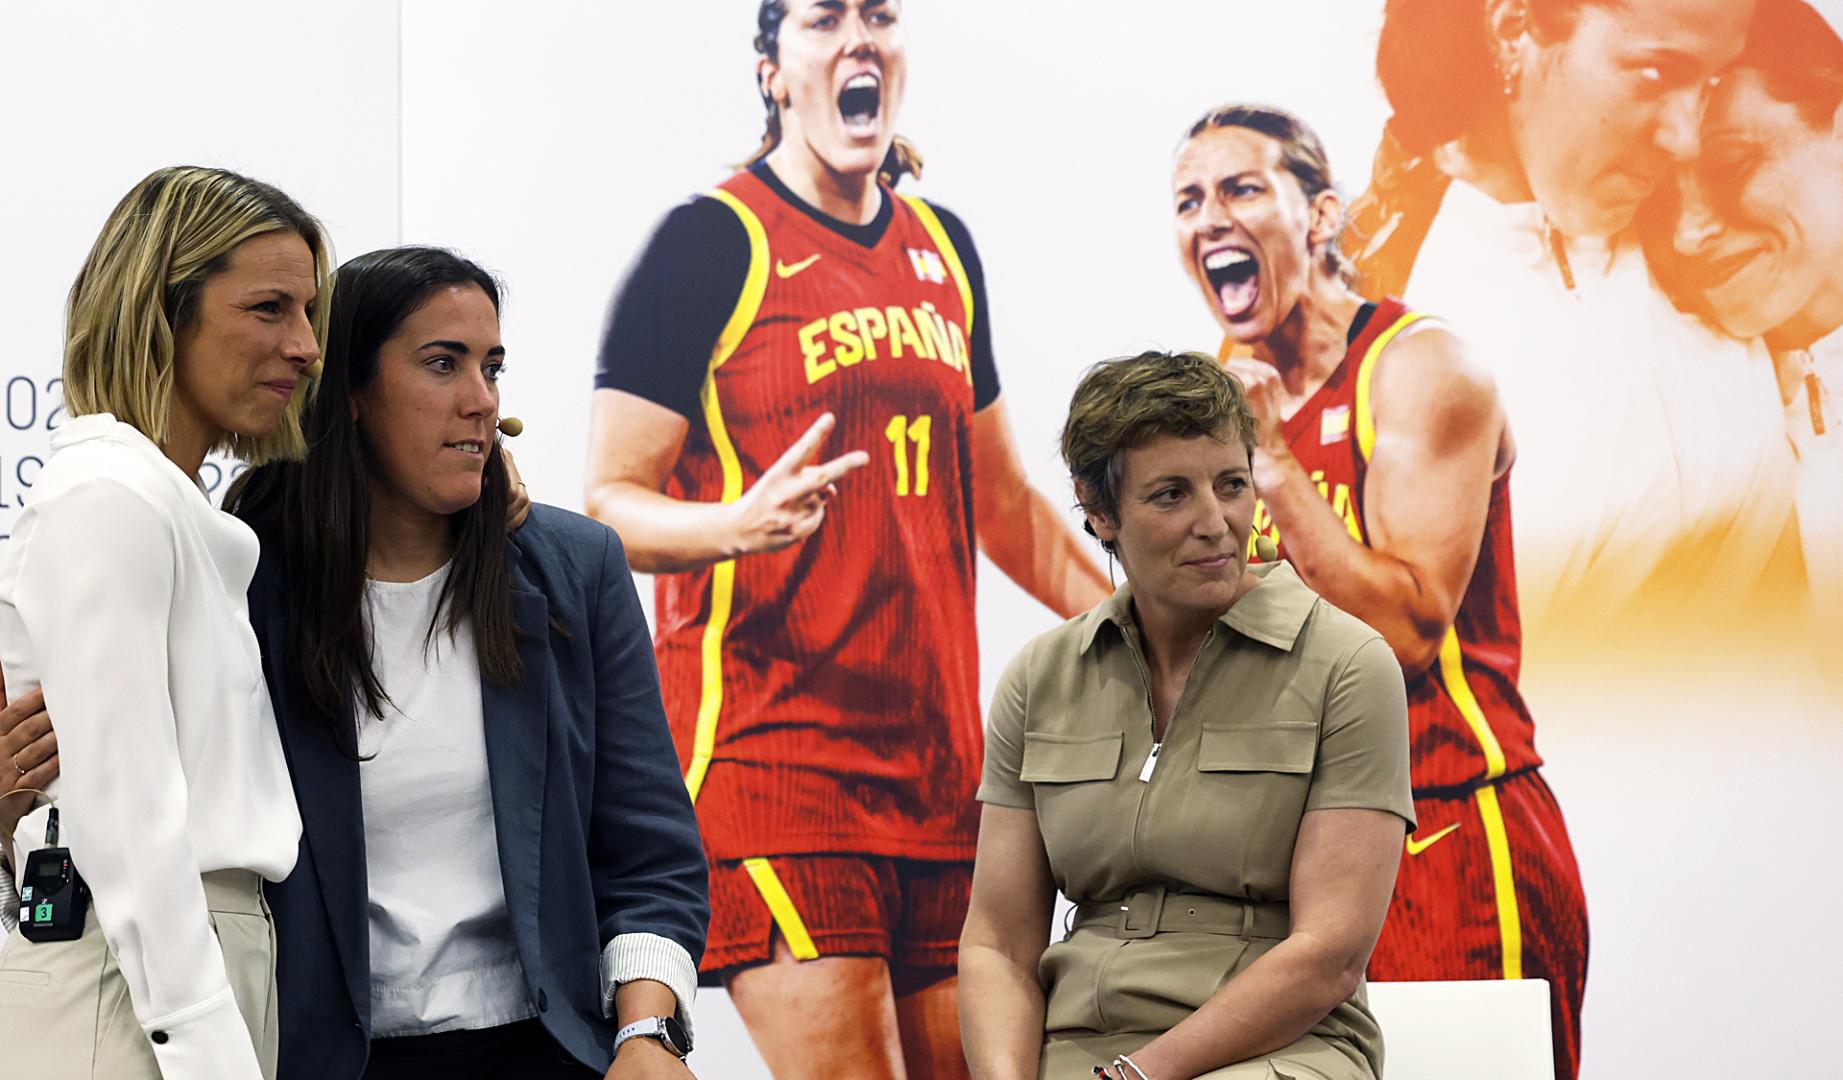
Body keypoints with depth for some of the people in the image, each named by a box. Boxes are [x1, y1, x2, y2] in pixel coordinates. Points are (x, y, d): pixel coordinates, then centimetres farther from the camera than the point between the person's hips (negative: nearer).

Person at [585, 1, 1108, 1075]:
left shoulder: (943, 248, 17)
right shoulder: (711, 242, -3)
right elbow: (608, 503, -6)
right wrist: (735, 525, -26)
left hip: (938, 758, 7)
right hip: (768, 753, -6)